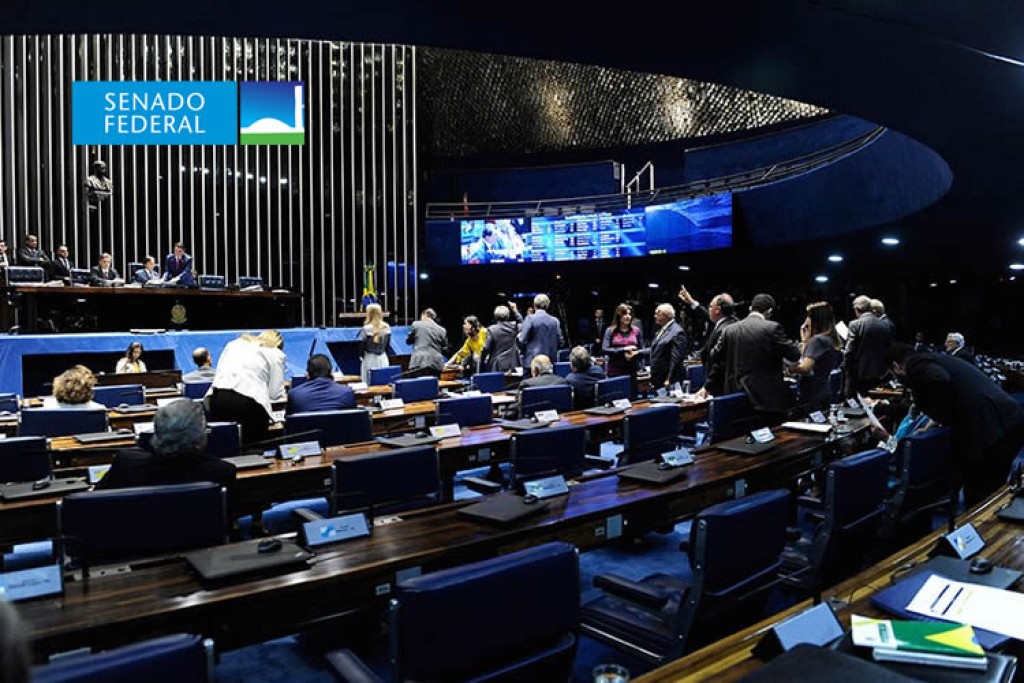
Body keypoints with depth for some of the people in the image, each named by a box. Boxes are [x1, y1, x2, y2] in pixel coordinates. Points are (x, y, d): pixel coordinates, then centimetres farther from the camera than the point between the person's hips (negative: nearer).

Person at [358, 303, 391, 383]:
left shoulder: (366, 329, -12)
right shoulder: (386, 327, 0)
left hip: (370, 359, -4)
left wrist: (361, 356, 7)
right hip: (383, 358, 4)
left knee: (369, 383, 2)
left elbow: (362, 345, -7)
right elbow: (388, 344, 8)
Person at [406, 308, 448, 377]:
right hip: (436, 364, 3)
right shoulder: (442, 330, 11)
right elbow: (444, 349, 11)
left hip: (419, 362, -3)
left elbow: (408, 341, 16)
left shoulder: (416, 324, 6)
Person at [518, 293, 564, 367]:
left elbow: (523, 340, -8)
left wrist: (519, 335, 13)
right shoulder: (555, 320, 4)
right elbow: (560, 342, 7)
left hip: (532, 360, -4)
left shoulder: (530, 318, -7)